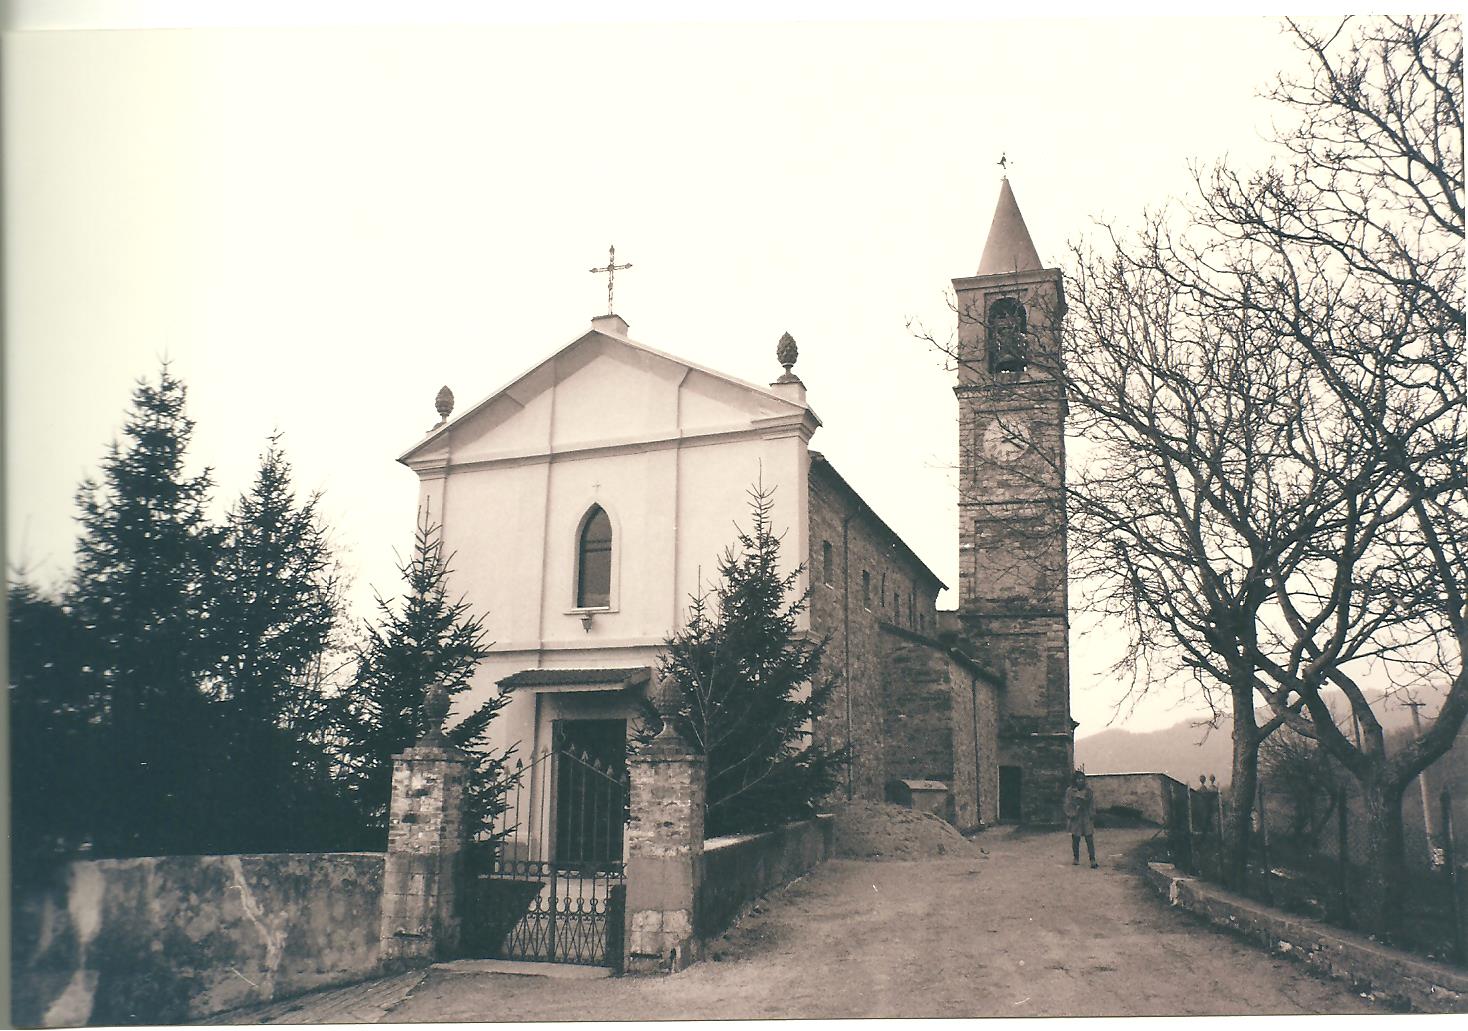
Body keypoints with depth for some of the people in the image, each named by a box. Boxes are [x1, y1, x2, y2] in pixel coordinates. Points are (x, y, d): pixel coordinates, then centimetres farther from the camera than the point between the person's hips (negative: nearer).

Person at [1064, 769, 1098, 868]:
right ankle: (1076, 859, 19)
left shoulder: (1088, 791, 4)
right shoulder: (1070, 791, 1)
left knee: (1089, 840, -5)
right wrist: (1069, 816, -4)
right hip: (1075, 819, 0)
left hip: (1087, 819, 0)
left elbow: (1092, 804, 6)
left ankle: (1093, 860, -5)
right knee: (1075, 840, 7)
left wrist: (1092, 817, 2)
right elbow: (1068, 805, 1)